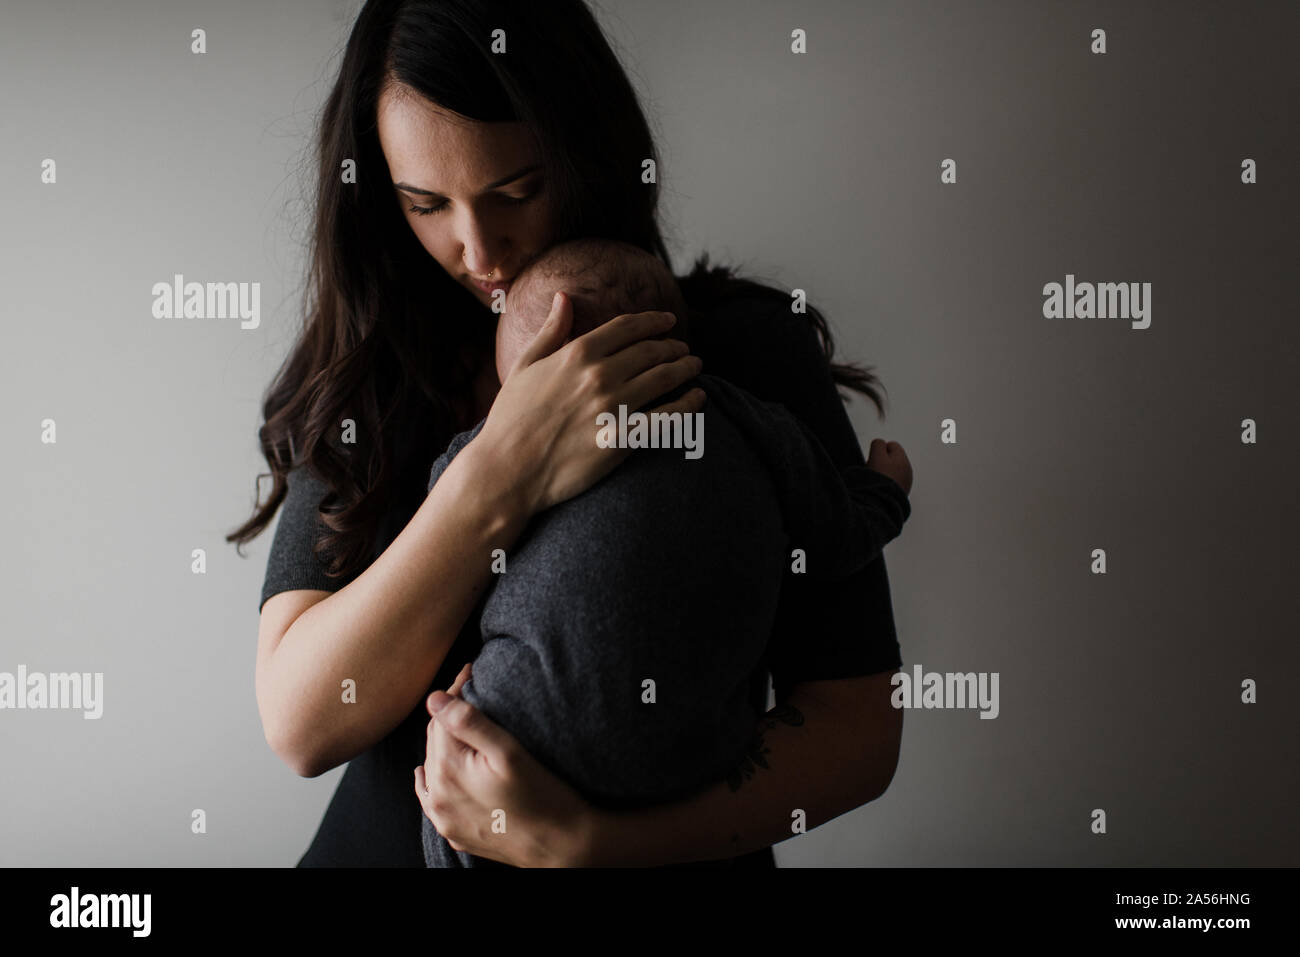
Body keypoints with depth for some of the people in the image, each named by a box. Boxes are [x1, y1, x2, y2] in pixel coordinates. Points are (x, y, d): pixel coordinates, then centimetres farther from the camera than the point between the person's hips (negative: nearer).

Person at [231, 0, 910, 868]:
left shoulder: (750, 348, -5)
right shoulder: (366, 369, 1)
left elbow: (860, 727, -8)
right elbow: (301, 725, -9)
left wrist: (583, 838, -21)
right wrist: (500, 481, -20)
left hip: (663, 854, -1)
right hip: (386, 843, 1)